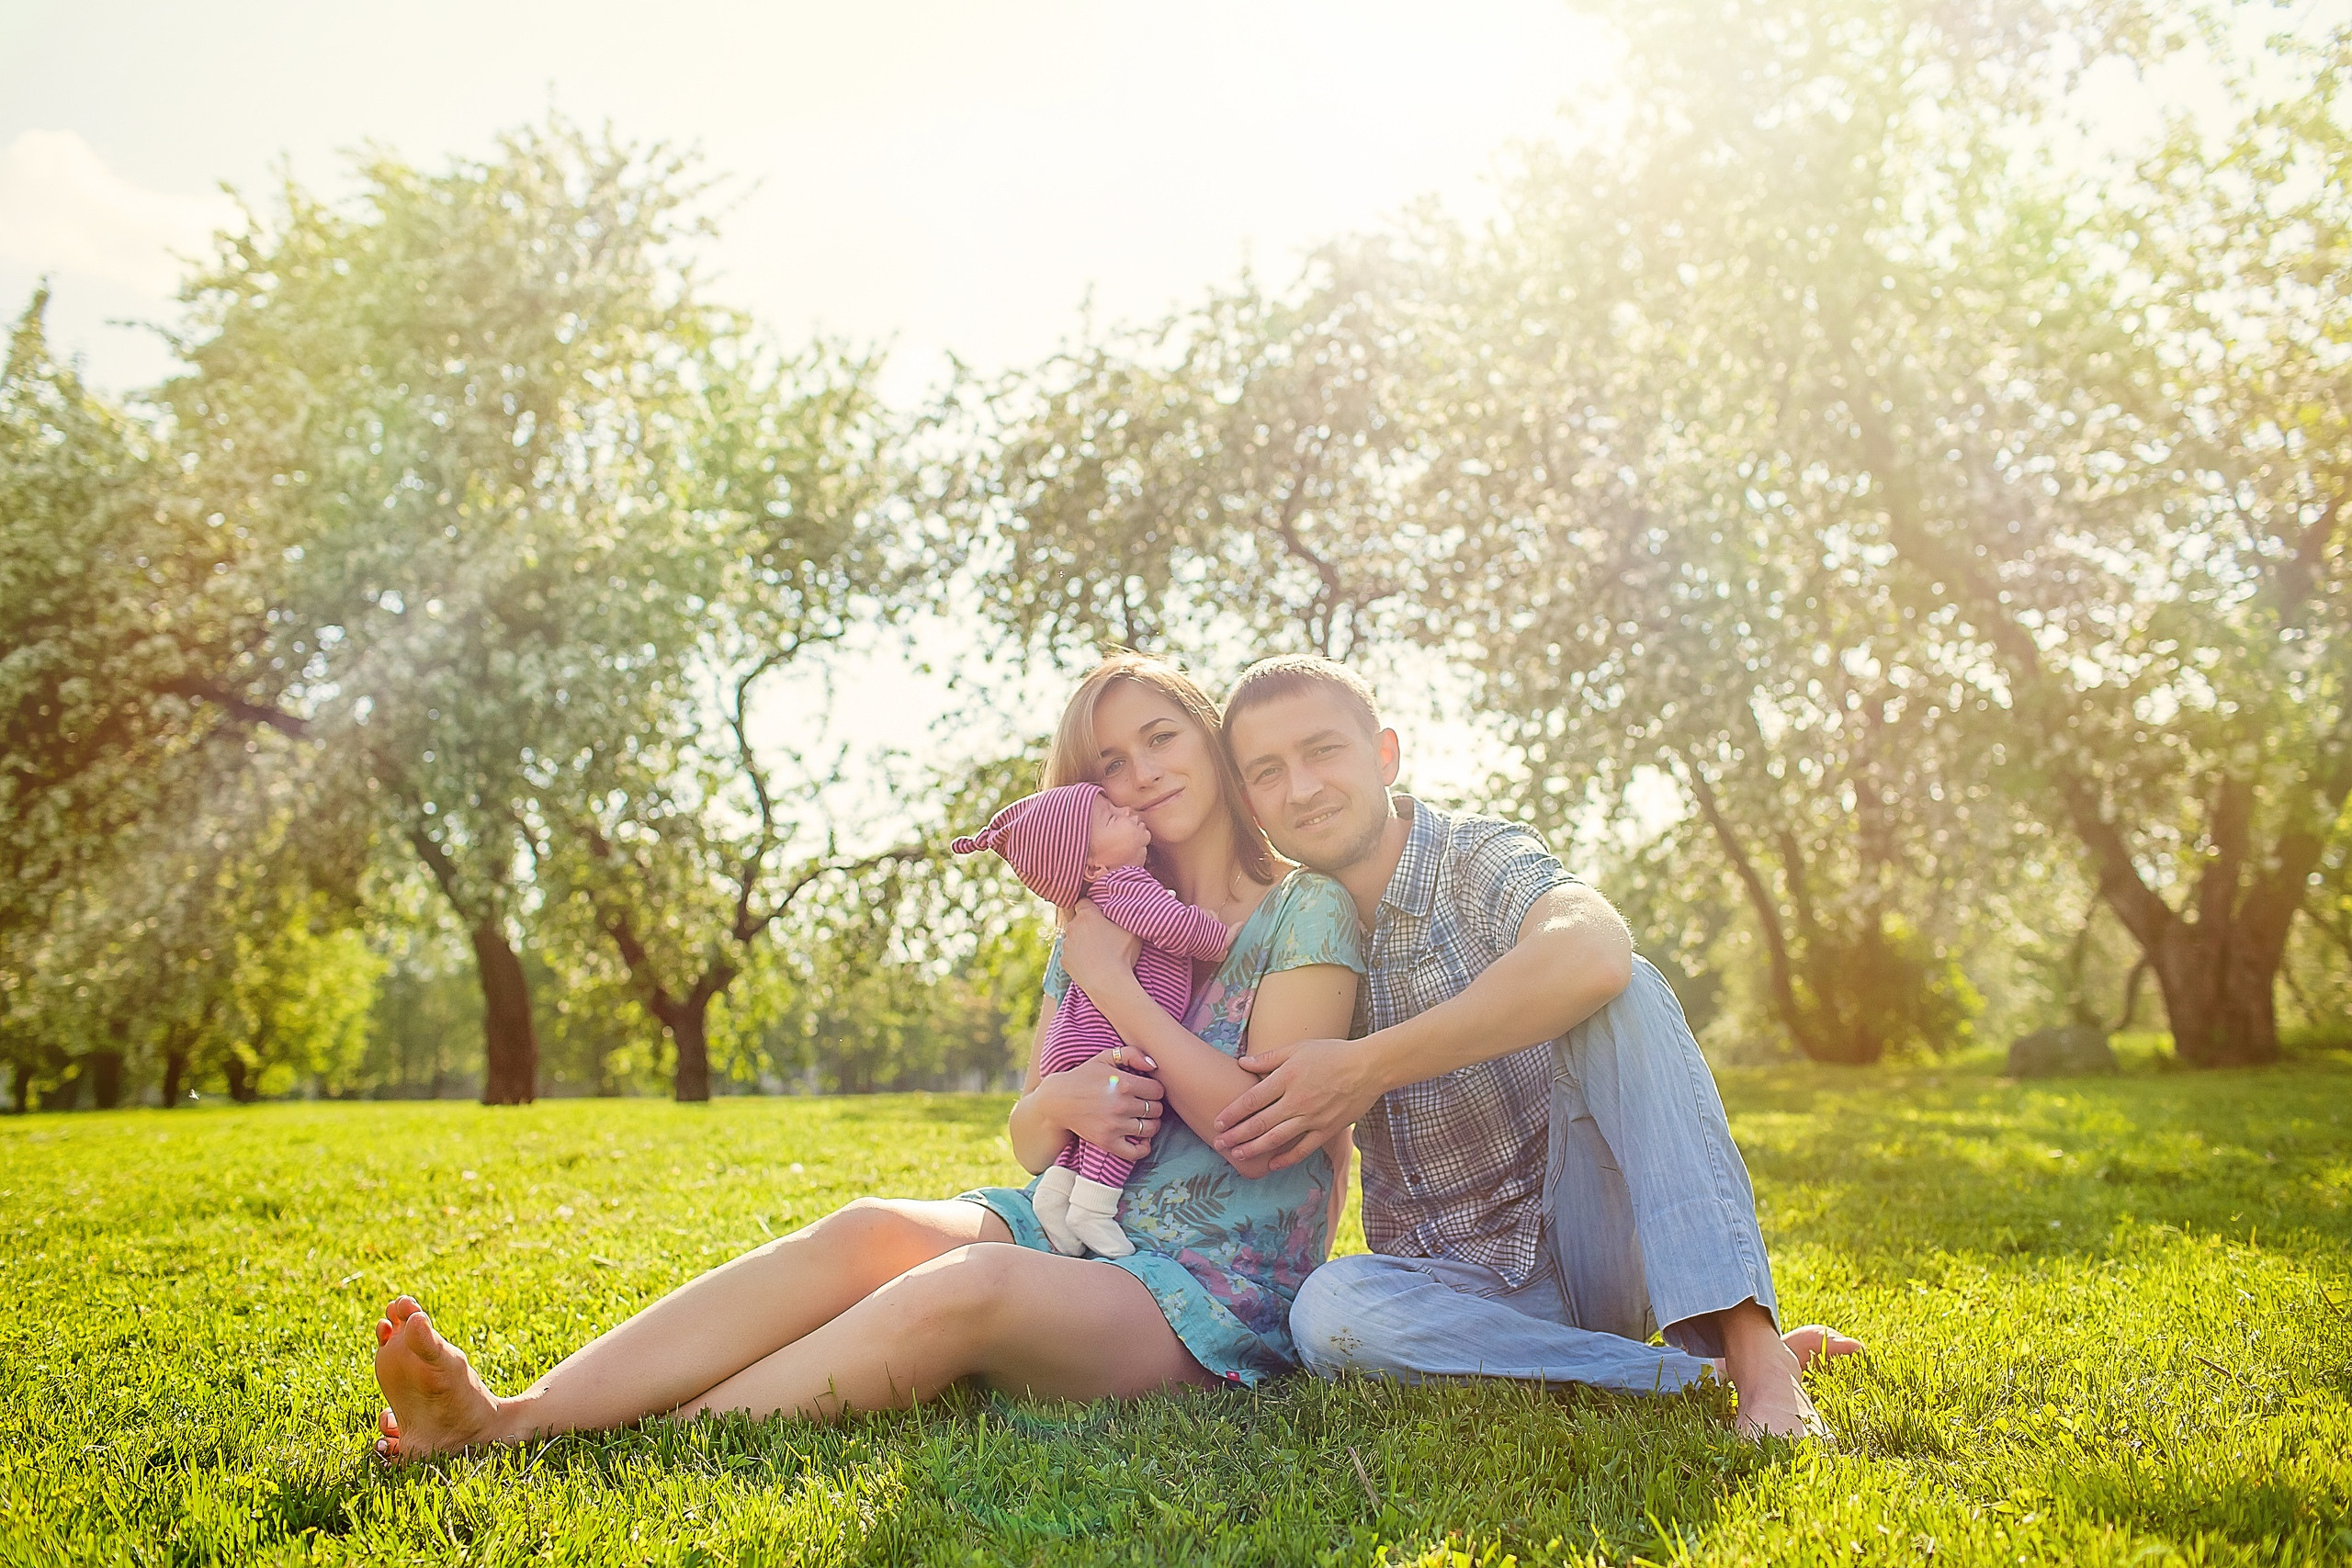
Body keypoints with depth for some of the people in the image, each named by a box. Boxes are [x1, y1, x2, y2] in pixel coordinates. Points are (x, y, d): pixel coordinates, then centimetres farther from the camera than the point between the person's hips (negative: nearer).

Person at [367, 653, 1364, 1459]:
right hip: (1072, 1228, 5)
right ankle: (512, 1416, -38)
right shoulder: (1103, 921, 17)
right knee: (869, 1231, -27)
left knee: (972, 1284, -36)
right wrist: (1062, 1102, -8)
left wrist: (1119, 986, -10)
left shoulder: (1306, 913, -1)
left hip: (1215, 1290, -5)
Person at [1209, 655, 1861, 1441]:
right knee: (1328, 1310, -32)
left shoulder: (1479, 856, -7)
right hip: (1460, 1283, 3)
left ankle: (1752, 1346, -34)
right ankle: (1706, 1374, -25)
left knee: (1619, 994, -27)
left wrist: (1366, 1067, -28)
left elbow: (1593, 953, -34)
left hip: (1586, 1237, -3)